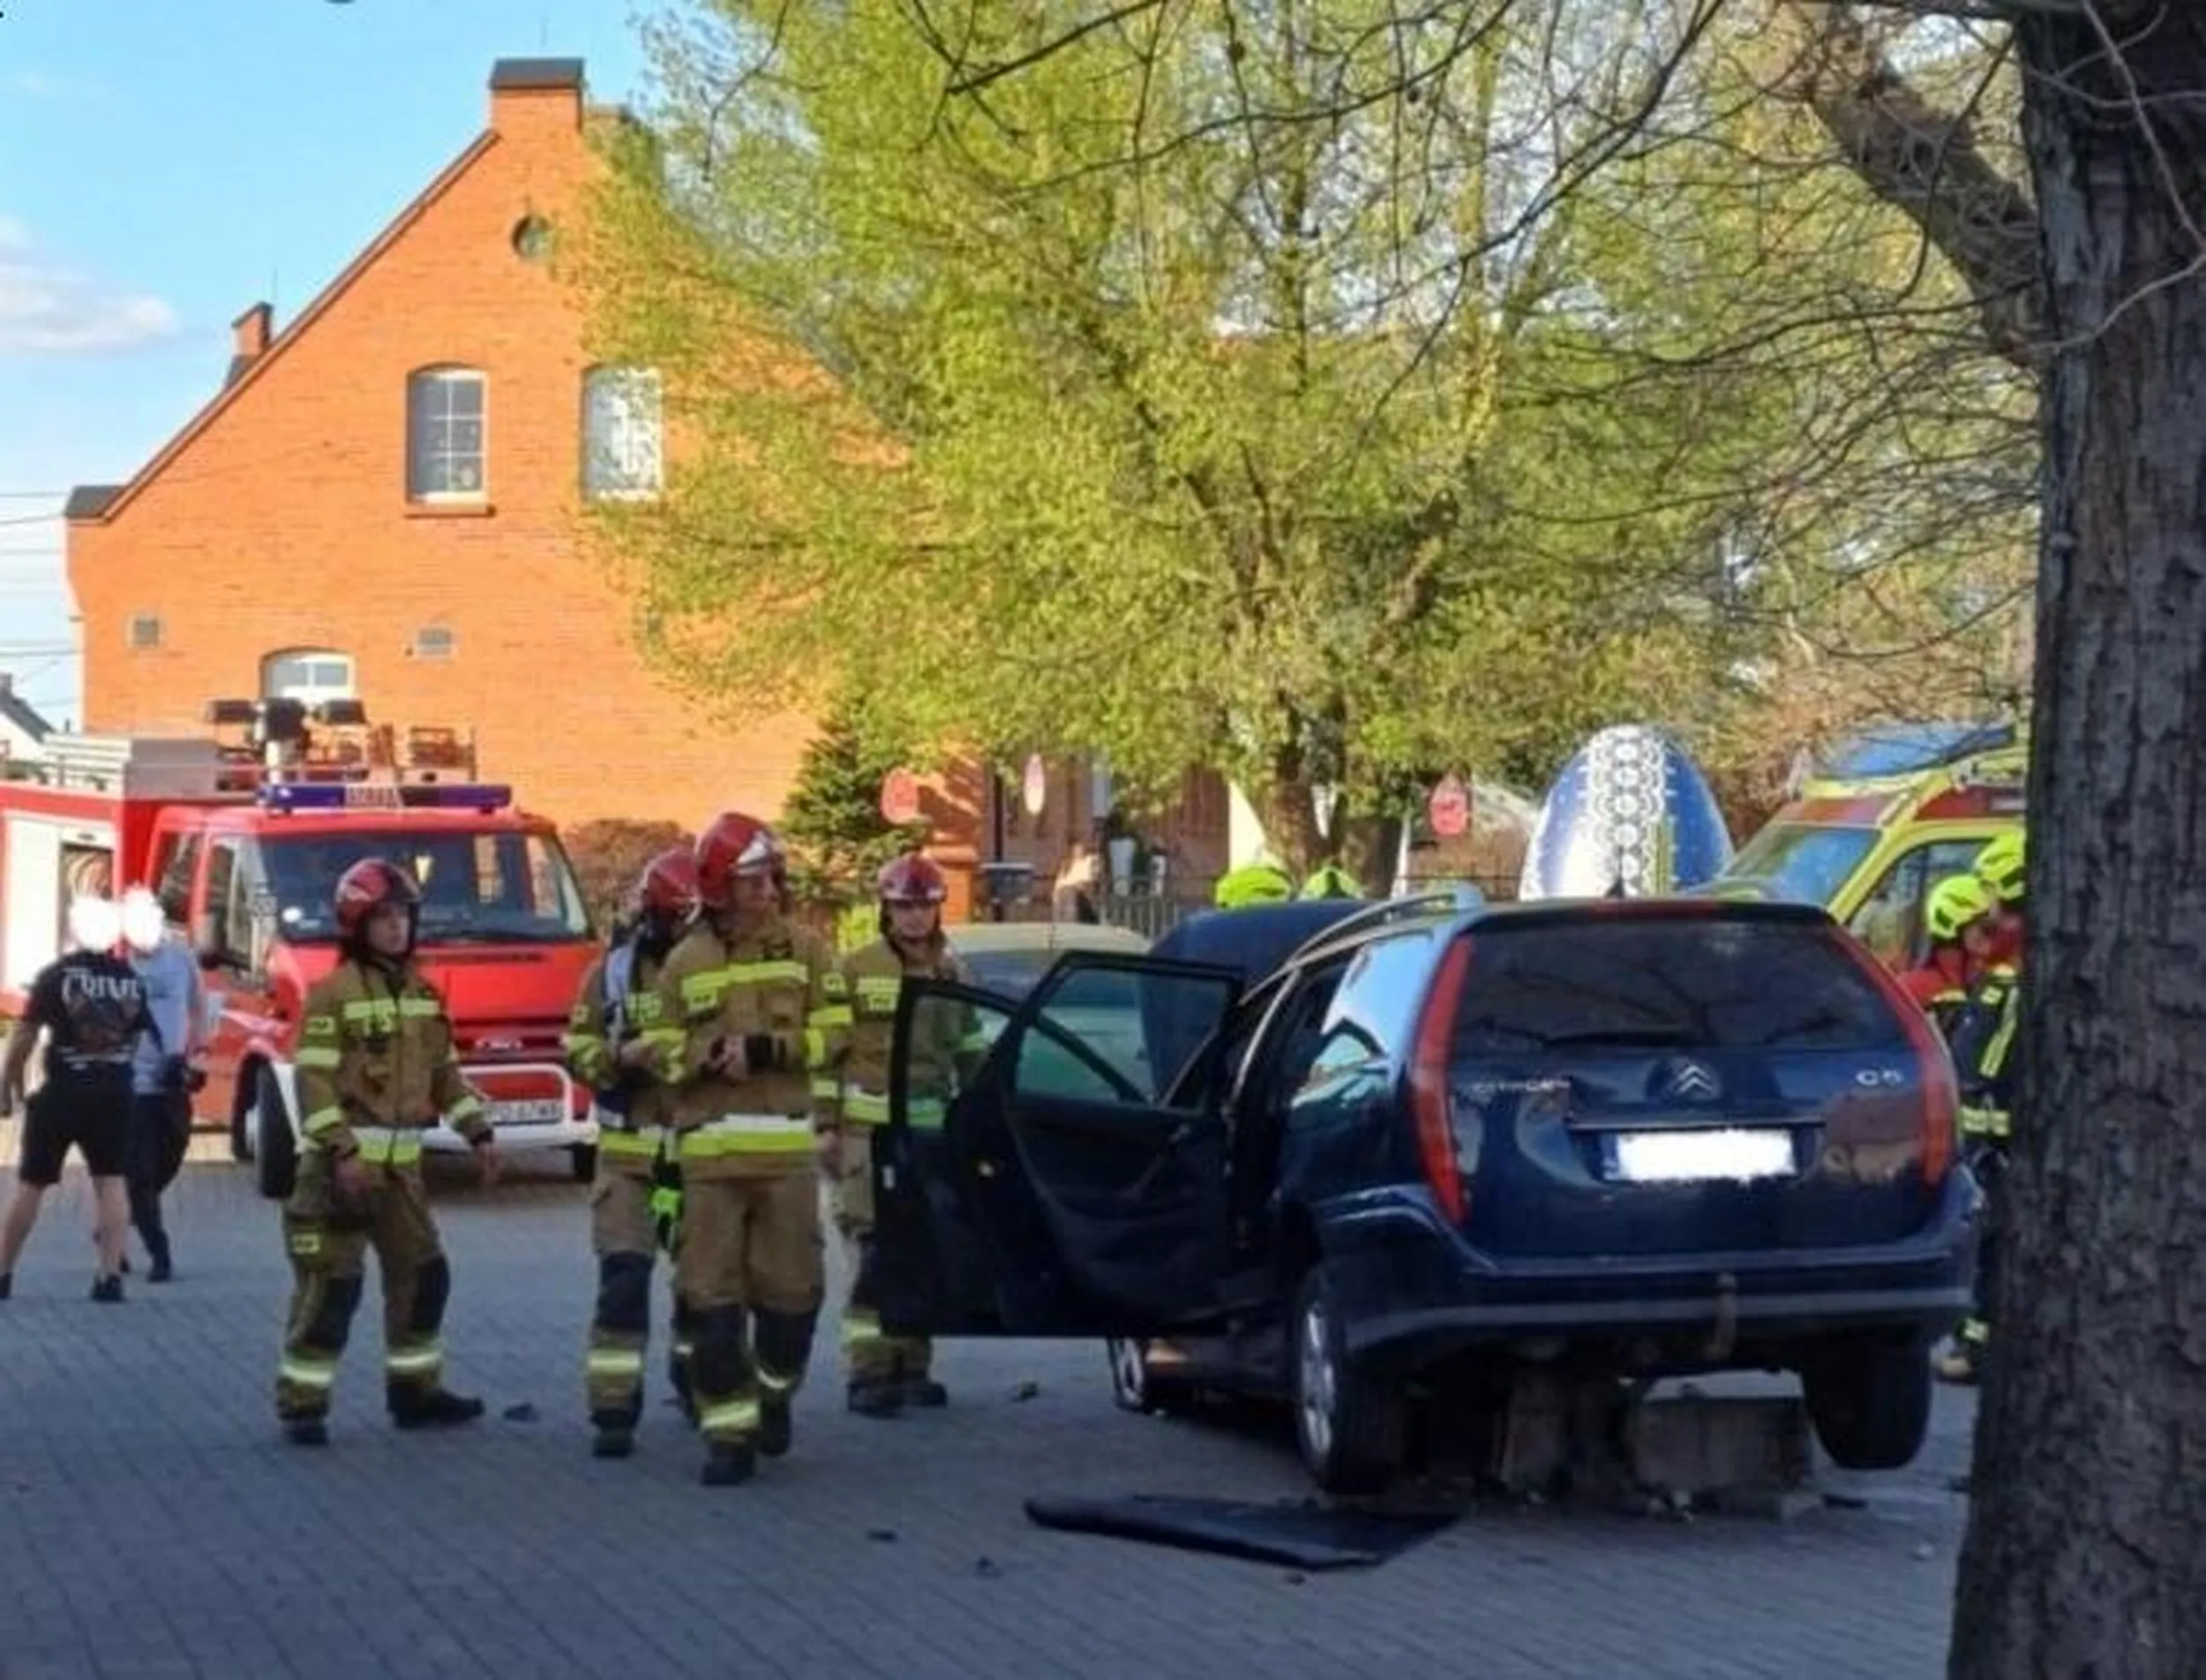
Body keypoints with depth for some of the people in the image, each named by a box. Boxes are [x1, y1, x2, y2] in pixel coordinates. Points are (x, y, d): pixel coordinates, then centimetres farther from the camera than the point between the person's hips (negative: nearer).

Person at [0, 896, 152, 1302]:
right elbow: (139, 1036, 8)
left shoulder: (56, 975, -9)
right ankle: (111, 1275, 0)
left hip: (62, 1094, -2)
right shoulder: (131, 980, 3)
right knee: (110, 1182, 7)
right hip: (113, 1095, 2)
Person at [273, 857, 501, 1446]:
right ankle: (302, 1404, -1)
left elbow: (444, 1072, 19)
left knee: (423, 1275, 13)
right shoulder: (333, 993, -10)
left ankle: (414, 1390, 25)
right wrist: (343, 1152, -23)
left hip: (402, 1161, 7)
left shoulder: (424, 994, 12)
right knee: (331, 1286, -7)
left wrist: (478, 1133, 12)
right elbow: (314, 1080, -16)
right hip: (342, 1160, -7)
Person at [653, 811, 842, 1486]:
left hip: (786, 1147, 0)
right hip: (709, 1150, 0)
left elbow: (831, 1037, 1)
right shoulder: (686, 963, 6)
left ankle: (774, 1395, 28)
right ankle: (729, 1432, 1)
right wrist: (710, 1054, -13)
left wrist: (765, 1049, -13)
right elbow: (664, 1056, 6)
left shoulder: (803, 950, 6)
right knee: (713, 1295, -3)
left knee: (789, 1287, 2)